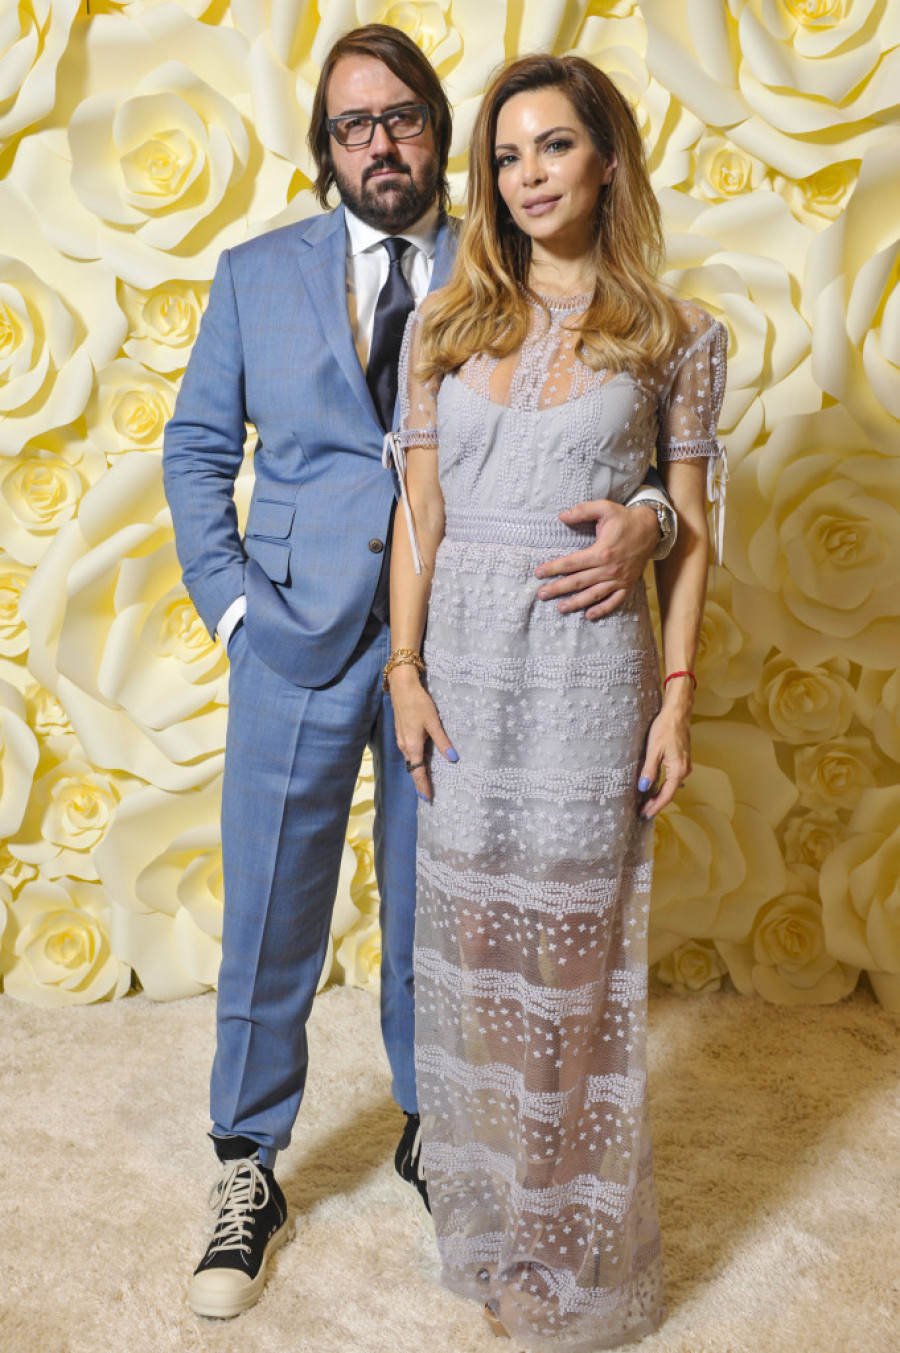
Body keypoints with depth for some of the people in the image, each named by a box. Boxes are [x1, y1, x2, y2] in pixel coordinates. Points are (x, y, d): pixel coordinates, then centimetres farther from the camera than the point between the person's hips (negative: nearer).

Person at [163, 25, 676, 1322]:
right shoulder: (257, 275, 7)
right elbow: (198, 452, 8)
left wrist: (644, 518, -23)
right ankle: (250, 1170, 30)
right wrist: (231, 600, -5)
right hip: (296, 643, 0)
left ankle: (430, 1131, 40)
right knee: (268, 926, 8)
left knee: (433, 915, 15)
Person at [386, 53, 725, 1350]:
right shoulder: (446, 323, 7)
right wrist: (406, 670, -1)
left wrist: (677, 696, -4)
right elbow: (420, 515, 5)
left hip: (591, 661, -2)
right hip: (464, 655, 3)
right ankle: (491, 1221, 32)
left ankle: (576, 1249, 27)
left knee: (576, 944, 6)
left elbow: (688, 532, 1)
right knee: (474, 936, 10)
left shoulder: (675, 336, 0)